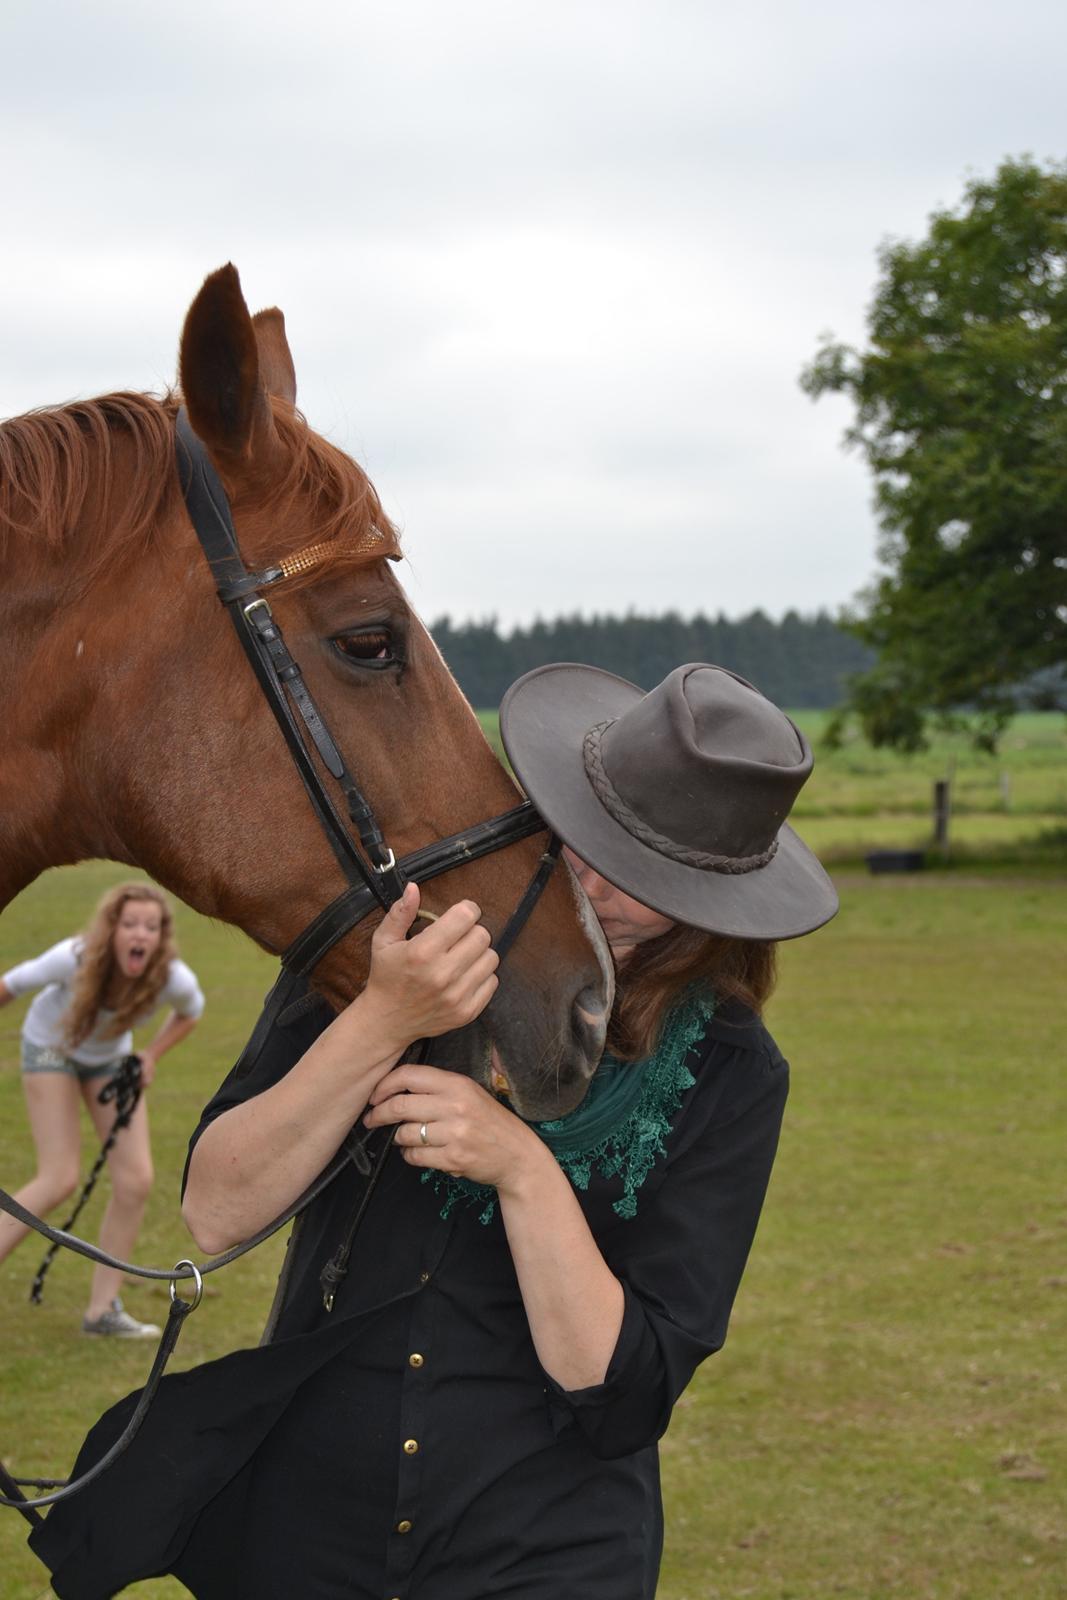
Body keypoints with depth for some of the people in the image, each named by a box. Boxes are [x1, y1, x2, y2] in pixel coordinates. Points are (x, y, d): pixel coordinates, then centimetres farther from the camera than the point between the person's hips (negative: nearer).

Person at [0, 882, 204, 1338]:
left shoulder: (174, 980, -28)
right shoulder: (75, 959, -36)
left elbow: (189, 1013, -3)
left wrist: (152, 1055, -15)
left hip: (110, 1059, 4)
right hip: (50, 1047, -4)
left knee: (135, 1181, -8)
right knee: (59, 1180, -16)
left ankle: (102, 1308, 5)